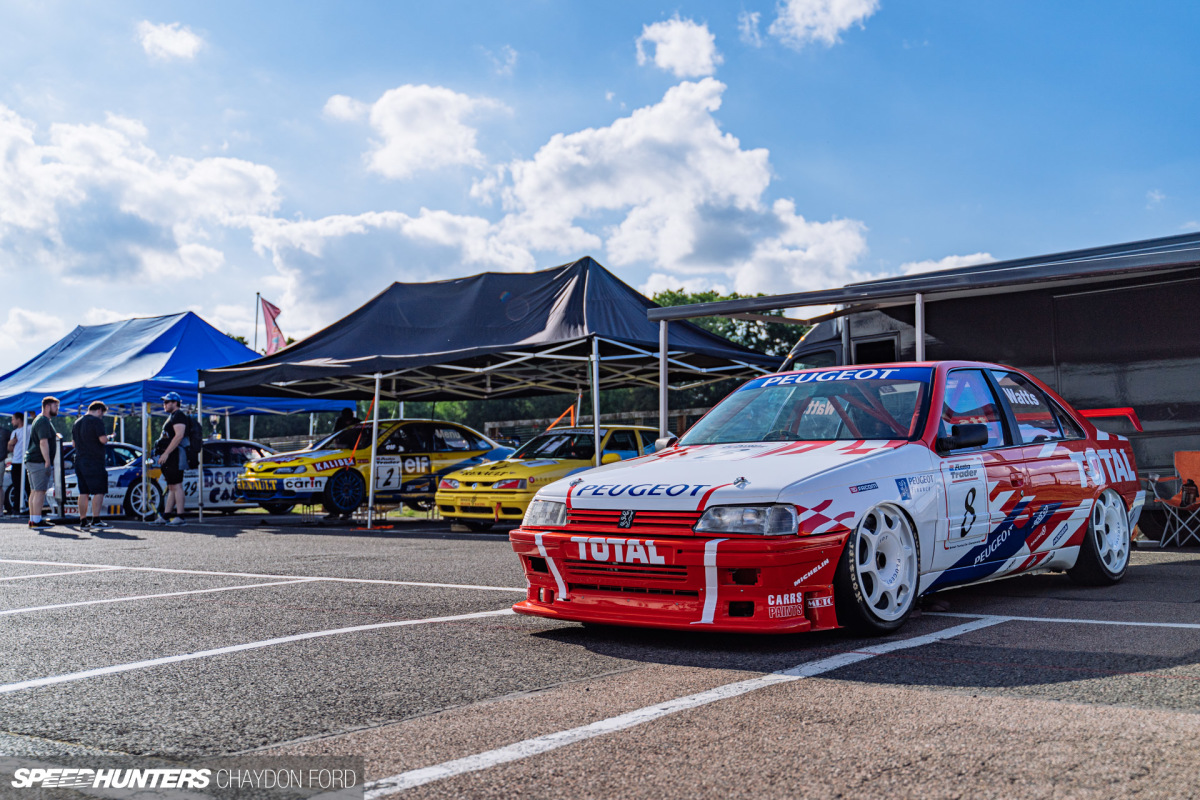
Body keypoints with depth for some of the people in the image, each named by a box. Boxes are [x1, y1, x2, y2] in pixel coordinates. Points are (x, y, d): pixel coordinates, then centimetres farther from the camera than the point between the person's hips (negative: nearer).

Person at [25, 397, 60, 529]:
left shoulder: (39, 420, 21)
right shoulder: (43, 422, -13)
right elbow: (43, 443, -21)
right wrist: (48, 463, -23)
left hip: (31, 460, 11)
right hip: (39, 462, -11)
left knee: (34, 491, 12)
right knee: (40, 491, -10)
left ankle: (32, 519, 15)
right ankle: (37, 520, -11)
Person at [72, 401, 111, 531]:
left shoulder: (76, 423, 17)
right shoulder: (96, 421, -8)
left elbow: (74, 442, 23)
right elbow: (103, 439, -17)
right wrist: (107, 438, 4)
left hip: (79, 461, 8)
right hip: (94, 461, -8)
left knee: (83, 493, 9)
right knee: (99, 491, -5)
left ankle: (83, 522, 9)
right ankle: (95, 520, -11)